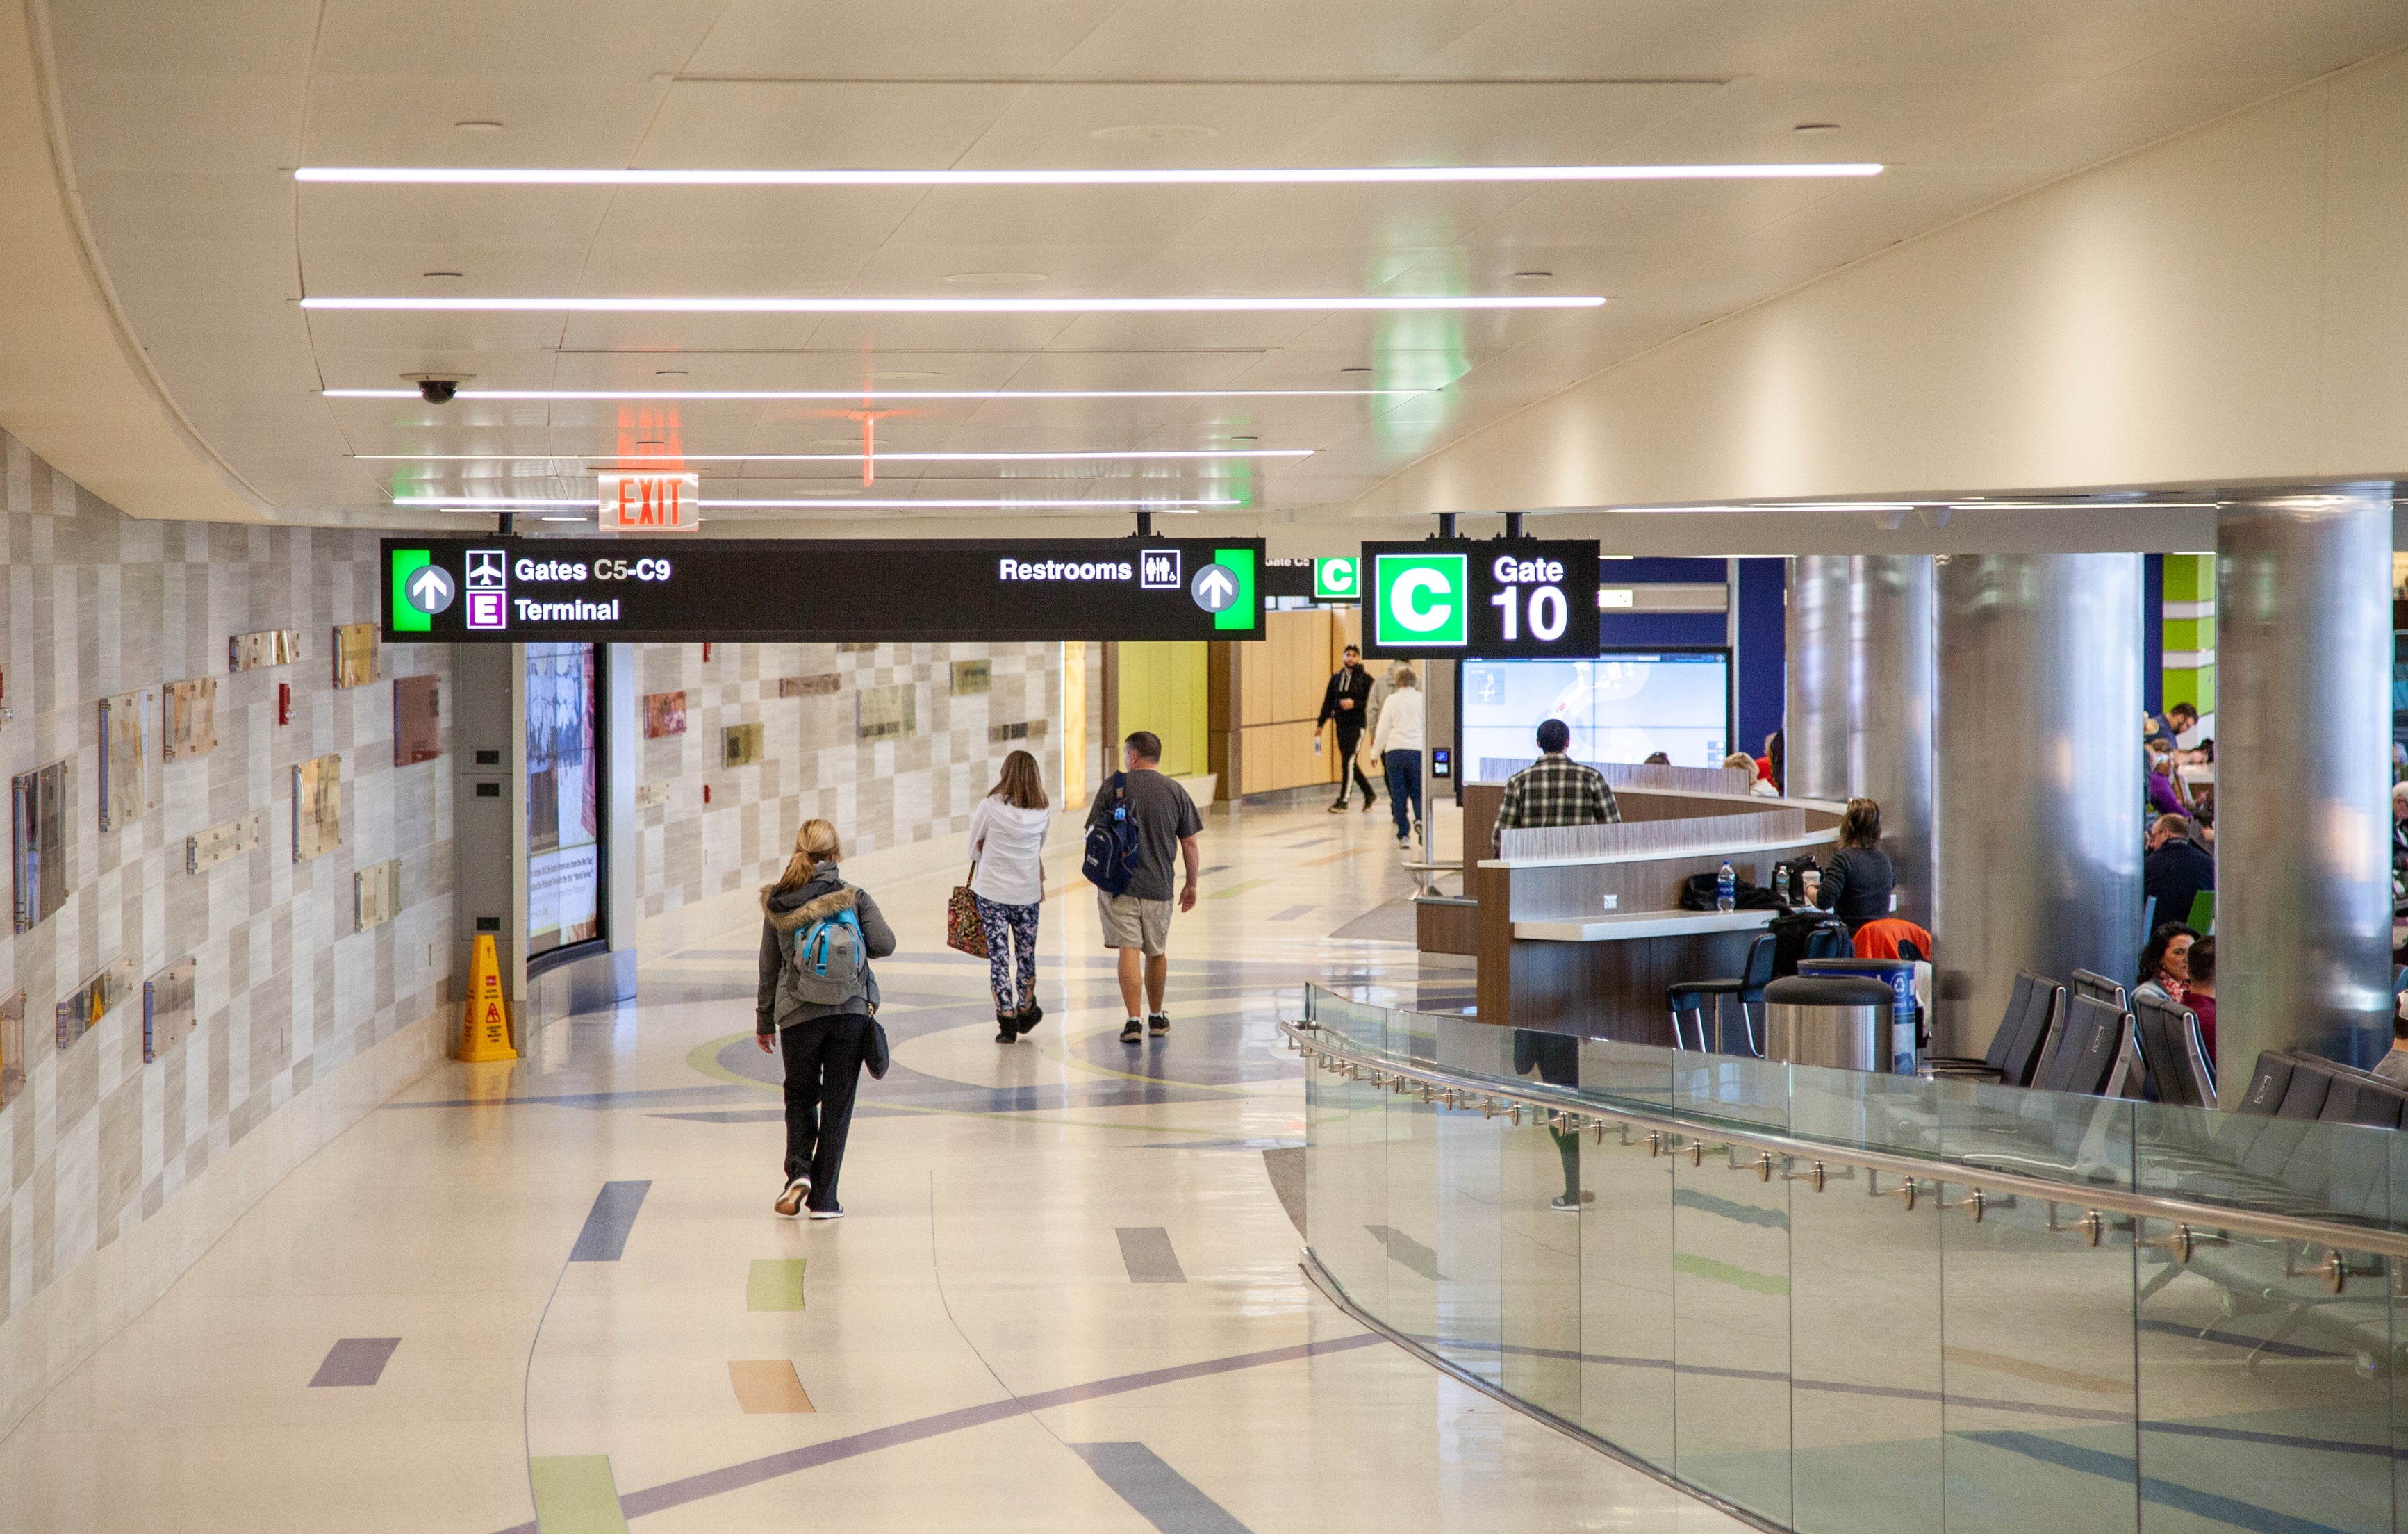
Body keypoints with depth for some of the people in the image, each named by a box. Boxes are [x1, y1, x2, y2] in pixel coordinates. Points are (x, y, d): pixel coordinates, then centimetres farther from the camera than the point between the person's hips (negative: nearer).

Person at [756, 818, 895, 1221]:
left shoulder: (776, 903, 3)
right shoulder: (854, 897, -2)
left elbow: (769, 968, 9)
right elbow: (884, 944, -9)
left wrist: (765, 1021, 19)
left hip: (797, 1014, 1)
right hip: (850, 1011, -1)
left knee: (800, 1097, 19)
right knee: (837, 1104, 7)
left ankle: (798, 1173, -2)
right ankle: (823, 1198, 7)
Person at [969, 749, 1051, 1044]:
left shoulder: (990, 807, -12)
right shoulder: (1042, 815, -4)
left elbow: (974, 848, 1)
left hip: (991, 892, -2)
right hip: (1027, 893, 2)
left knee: (998, 956, 3)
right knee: (1026, 953, 18)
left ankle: (1007, 1021, 2)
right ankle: (1025, 1011, 33)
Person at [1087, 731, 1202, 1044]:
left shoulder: (1114, 787, -3)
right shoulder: (1175, 792, 2)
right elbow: (1189, 844, 5)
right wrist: (1191, 884, 18)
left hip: (1119, 884, -2)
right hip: (1158, 886, 2)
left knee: (1129, 950, -3)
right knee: (1156, 951, 17)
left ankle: (1134, 1021, -13)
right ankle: (1156, 1017, 31)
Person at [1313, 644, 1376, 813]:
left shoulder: (1365, 679, -3)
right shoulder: (1336, 678, 13)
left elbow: (1371, 702, -7)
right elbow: (1328, 702, 14)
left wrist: (1355, 703, -20)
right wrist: (1320, 724, 10)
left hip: (1357, 725, -6)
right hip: (1341, 725, 6)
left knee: (1348, 762, -11)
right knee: (1350, 763, 10)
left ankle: (1343, 801, -9)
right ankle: (1369, 794, 24)